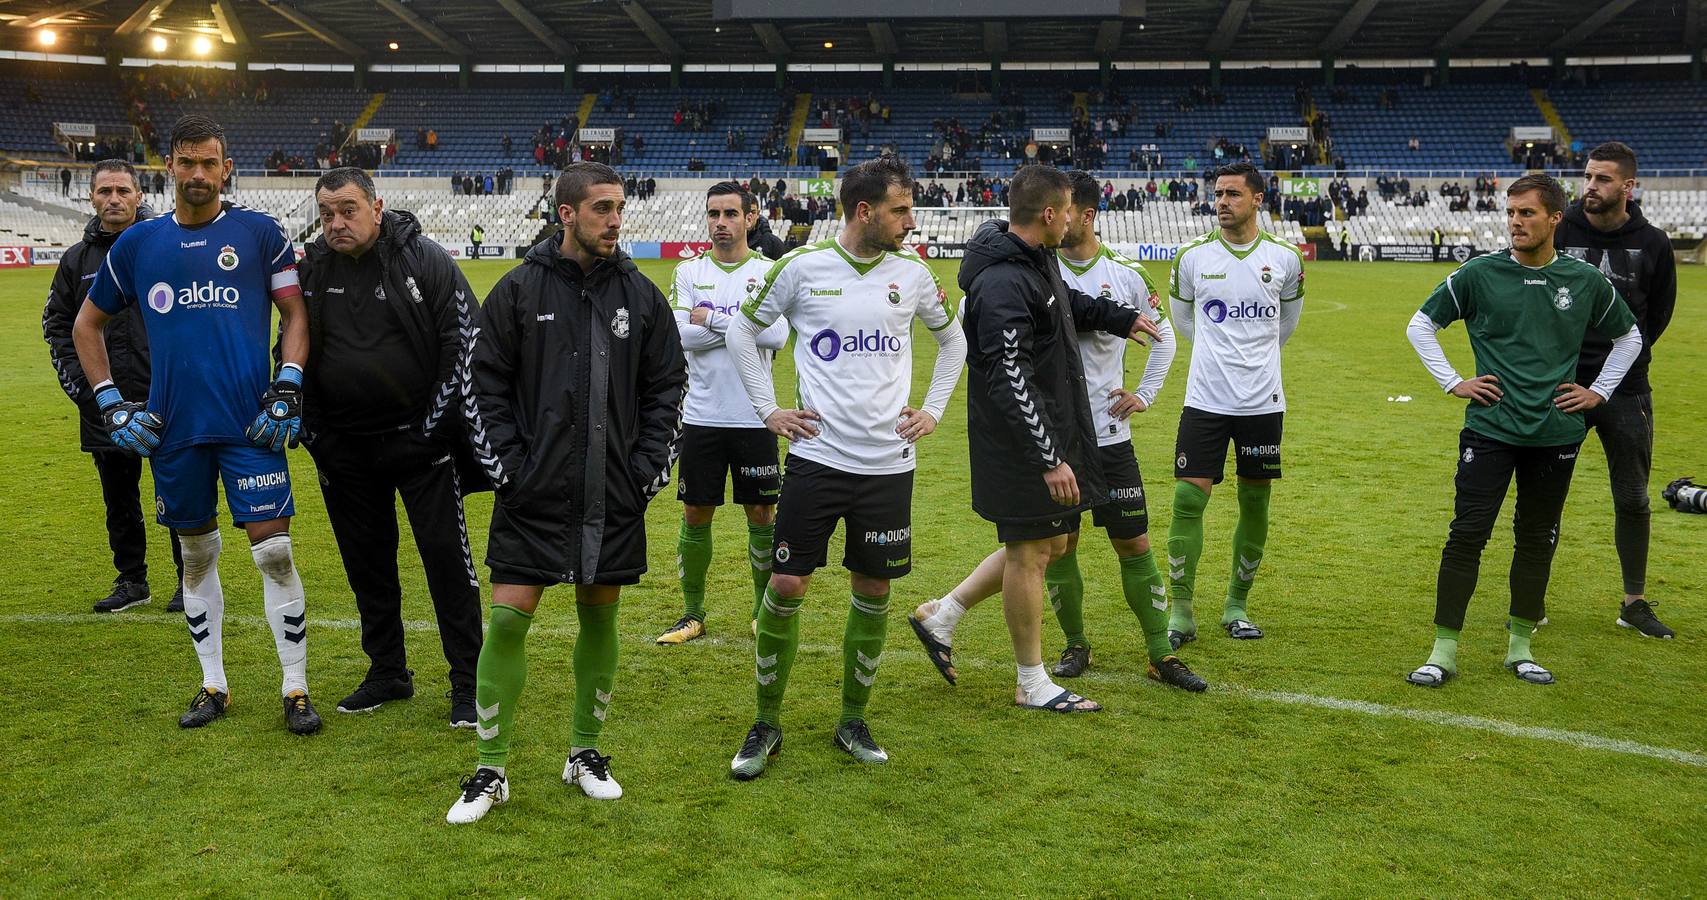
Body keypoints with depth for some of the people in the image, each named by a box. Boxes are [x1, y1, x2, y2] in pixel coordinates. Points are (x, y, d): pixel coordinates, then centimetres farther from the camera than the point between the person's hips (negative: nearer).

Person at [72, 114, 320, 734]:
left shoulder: (260, 233, 2)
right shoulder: (137, 243, 9)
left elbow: (295, 315, 4)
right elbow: (87, 324, 18)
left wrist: (288, 390, -8)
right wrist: (111, 404, 8)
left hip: (249, 424, -3)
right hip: (173, 426, 3)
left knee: (273, 550, -6)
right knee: (196, 554, 12)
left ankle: (296, 689, 4)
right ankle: (213, 686, 25)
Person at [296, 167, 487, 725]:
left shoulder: (425, 261, -8)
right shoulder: (310, 273, 5)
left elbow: (463, 340, -9)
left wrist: (436, 424, -12)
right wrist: (314, 436, 5)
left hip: (421, 442, -4)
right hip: (346, 450, 5)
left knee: (447, 558, -3)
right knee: (367, 565, 13)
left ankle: (468, 683, 6)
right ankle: (388, 674, 28)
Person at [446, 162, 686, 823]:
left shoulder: (640, 294, 5)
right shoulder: (520, 290, -2)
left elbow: (666, 388, 10)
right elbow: (484, 383, 0)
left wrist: (649, 467, 1)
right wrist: (507, 465, -7)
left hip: (614, 496, 3)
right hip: (534, 494, -2)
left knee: (600, 617, 10)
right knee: (507, 619, -3)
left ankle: (585, 753, 27)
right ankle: (491, 770, 11)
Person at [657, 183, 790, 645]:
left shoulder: (770, 272, 0)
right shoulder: (688, 272, 4)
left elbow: (777, 334, -16)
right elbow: (682, 334, -10)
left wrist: (713, 319, -13)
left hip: (755, 418, -1)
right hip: (702, 417, 1)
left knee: (762, 514, 7)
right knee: (695, 514, 6)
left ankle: (764, 610, 24)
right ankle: (693, 614, 19)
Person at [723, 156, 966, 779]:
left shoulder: (912, 274, 4)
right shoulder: (801, 268, -4)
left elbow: (953, 339, 21)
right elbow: (743, 332, 9)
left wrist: (934, 410, 11)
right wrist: (769, 410, 3)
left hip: (889, 464, 3)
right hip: (816, 455, -2)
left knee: (874, 590, 8)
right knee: (786, 587, -3)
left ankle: (853, 721, 25)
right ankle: (767, 723, 15)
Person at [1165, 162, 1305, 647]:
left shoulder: (1285, 258, 1)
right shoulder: (1192, 256, -1)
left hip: (1263, 402, 1)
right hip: (1205, 400, -1)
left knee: (1255, 503, 7)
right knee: (1188, 499, -8)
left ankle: (1237, 605, 23)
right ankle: (1181, 613, 2)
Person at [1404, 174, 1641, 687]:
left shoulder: (1587, 281, 3)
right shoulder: (1479, 275, -3)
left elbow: (1629, 337, 20)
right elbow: (1420, 325, 7)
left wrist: (1599, 392, 11)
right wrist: (1452, 382, 1)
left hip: (1557, 434, 2)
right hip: (1490, 429, -2)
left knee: (1538, 539, 10)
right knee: (1467, 535, -6)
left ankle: (1520, 646, 24)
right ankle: (1444, 651, 0)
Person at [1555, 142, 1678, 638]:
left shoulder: (1652, 244, -2)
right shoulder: (1558, 232, -6)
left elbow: (1658, 313, 11)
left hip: (1625, 390, 1)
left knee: (1633, 500, 9)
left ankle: (1635, 602, 24)